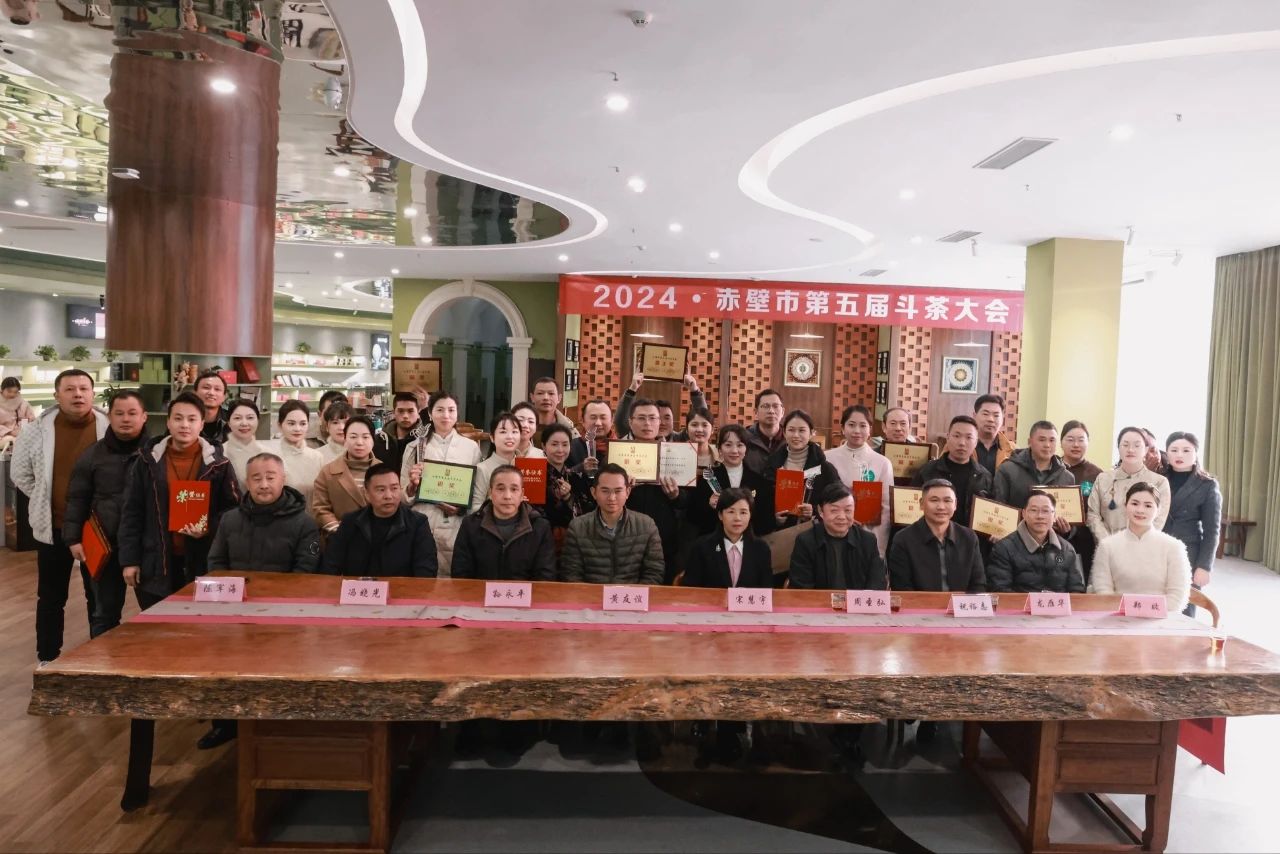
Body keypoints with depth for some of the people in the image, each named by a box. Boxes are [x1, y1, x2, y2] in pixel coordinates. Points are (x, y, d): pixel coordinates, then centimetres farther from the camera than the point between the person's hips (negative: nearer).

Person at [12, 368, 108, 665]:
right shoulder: (37, 431, -2)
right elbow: (20, 473, 10)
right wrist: (44, 500, 5)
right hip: (53, 527, 1)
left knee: (100, 596, 10)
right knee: (51, 598, 13)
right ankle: (47, 660, 26)